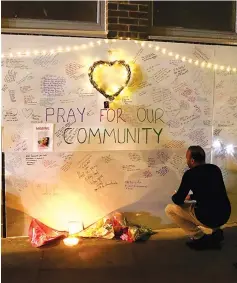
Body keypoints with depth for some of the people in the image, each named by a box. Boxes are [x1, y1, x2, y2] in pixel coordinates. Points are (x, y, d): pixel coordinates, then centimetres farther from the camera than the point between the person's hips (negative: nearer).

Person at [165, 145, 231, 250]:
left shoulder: (190, 174, -9)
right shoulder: (215, 169, 10)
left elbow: (178, 201, -5)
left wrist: (175, 196, 19)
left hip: (206, 218, -7)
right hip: (225, 216, 7)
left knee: (169, 209, 7)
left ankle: (200, 237, 2)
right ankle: (217, 232, 18)